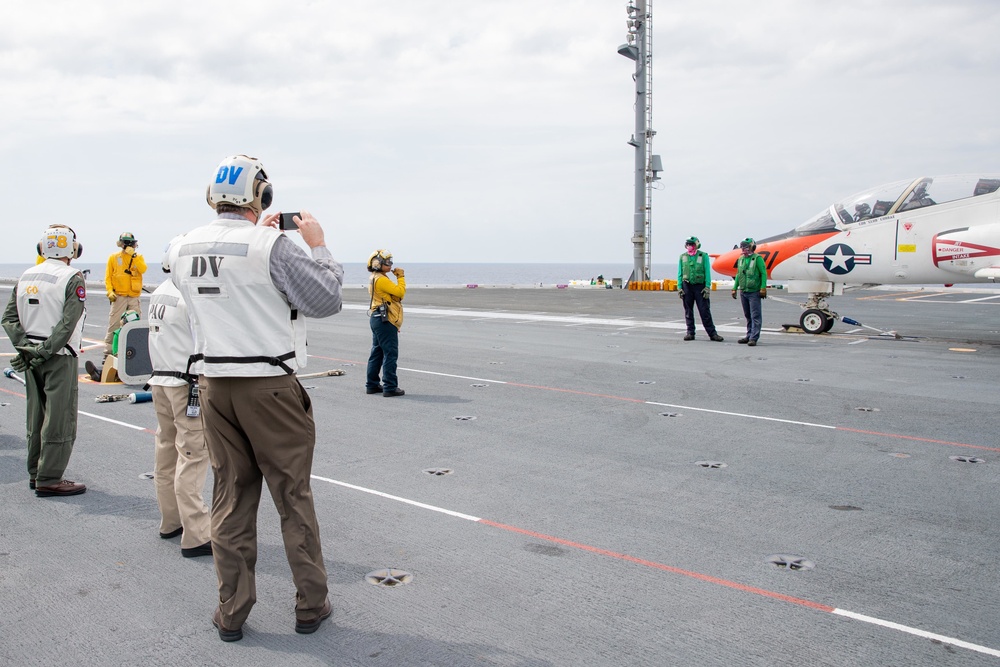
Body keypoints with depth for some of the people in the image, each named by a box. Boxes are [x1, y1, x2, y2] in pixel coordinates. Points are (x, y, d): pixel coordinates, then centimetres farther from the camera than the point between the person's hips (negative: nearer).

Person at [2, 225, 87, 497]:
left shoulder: (25, 277, 9)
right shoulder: (73, 279, -10)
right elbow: (68, 323, -19)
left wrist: (25, 348, -3)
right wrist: (45, 352, -15)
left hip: (31, 356, 7)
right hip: (60, 356, -7)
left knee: (36, 416, 15)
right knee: (59, 419, -2)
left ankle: (36, 473, 24)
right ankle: (49, 479, 0)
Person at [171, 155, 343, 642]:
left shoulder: (183, 249, 3)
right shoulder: (272, 246, -16)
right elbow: (326, 301, -11)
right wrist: (317, 246, 0)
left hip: (214, 386, 5)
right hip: (269, 388, -5)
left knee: (231, 498, 13)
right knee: (294, 498, 8)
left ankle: (231, 613, 21)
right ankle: (310, 606, 20)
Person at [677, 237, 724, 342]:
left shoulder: (703, 256, 0)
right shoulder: (683, 257, 8)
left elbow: (707, 273, -1)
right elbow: (680, 273, 11)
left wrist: (707, 287, -7)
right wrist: (679, 287, 3)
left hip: (700, 286, -3)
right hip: (687, 286, 3)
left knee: (705, 311, -3)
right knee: (688, 311, 5)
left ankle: (712, 333, 1)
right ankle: (690, 333, 14)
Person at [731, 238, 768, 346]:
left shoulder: (757, 258, -6)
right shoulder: (740, 259, 13)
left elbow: (763, 273, -8)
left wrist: (763, 288, -14)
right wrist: (734, 288, 16)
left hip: (754, 292, -7)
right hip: (743, 292, 7)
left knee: (755, 316, -6)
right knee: (748, 316, 13)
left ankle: (754, 338, -8)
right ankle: (749, 336, 19)